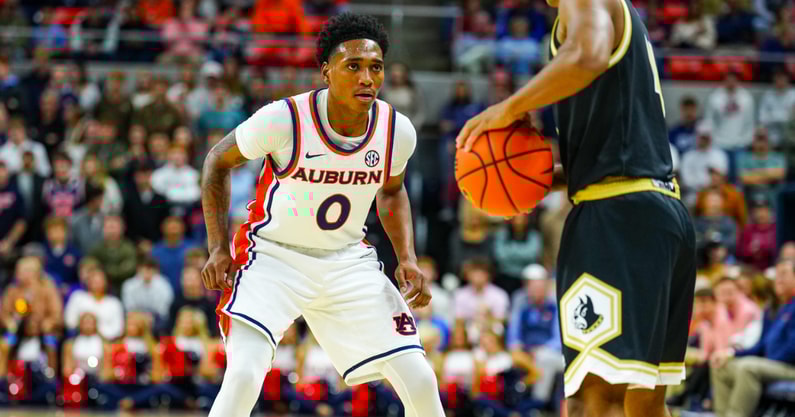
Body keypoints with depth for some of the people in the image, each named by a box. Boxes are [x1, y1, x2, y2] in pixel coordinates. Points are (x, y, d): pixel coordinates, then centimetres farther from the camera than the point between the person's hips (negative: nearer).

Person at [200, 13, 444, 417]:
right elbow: (218, 161, -4)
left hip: (348, 261, 4)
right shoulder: (283, 119, -22)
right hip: (274, 258, -4)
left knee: (420, 383, -3)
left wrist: (407, 258, -1)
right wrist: (218, 249, -10)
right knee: (244, 376, -26)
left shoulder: (398, 131, -10)